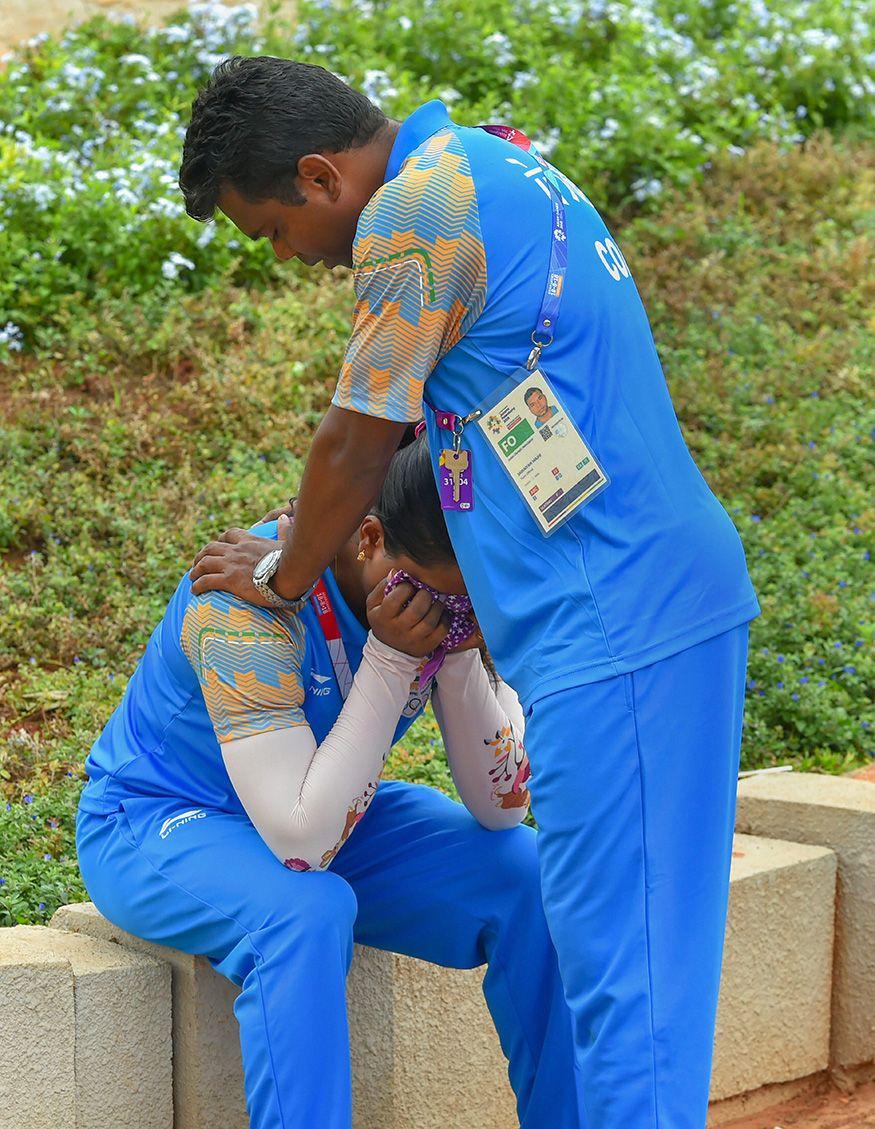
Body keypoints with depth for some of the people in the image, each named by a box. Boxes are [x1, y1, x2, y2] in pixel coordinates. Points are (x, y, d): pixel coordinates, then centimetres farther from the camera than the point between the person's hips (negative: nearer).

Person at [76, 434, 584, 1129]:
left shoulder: (444, 585, -14)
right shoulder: (251, 602, -33)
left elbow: (501, 807, -14)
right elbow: (302, 844, -36)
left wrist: (460, 654, -28)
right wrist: (391, 661, -38)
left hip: (327, 818, 6)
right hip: (157, 823, -6)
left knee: (530, 878, -14)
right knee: (306, 912, -38)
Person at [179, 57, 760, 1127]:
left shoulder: (414, 214, -12)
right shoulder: (497, 164, 18)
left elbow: (354, 446, -5)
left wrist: (283, 577, 12)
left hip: (608, 627, -10)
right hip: (674, 593, 10)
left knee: (616, 956, -6)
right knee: (638, 943, 15)